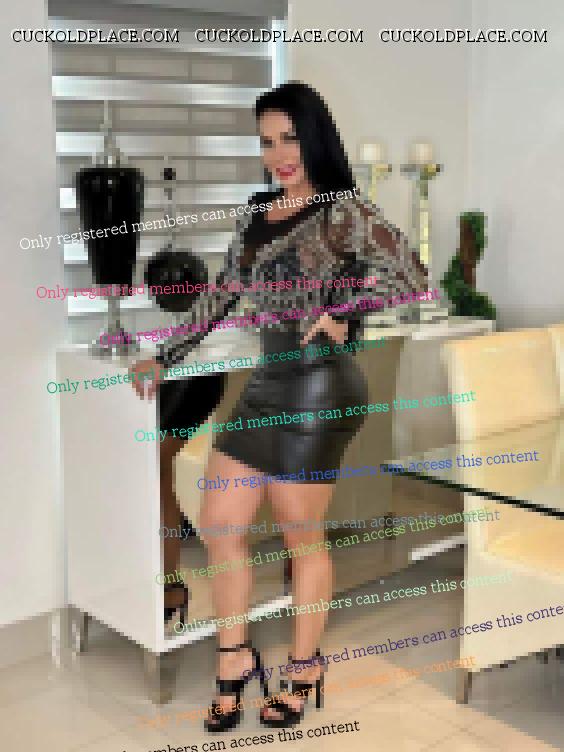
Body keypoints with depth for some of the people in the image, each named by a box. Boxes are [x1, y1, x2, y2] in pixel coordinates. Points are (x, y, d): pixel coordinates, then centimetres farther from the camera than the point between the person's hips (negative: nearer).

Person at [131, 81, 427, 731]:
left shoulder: (341, 209, -6)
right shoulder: (256, 214, 14)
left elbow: (410, 273, -15)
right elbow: (220, 296, 21)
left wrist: (342, 312, -24)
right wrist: (166, 357, 20)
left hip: (318, 385, -7)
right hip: (265, 384, 7)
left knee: (301, 535, 6)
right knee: (219, 525, 8)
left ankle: (304, 672, 27)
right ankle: (234, 660, 27)